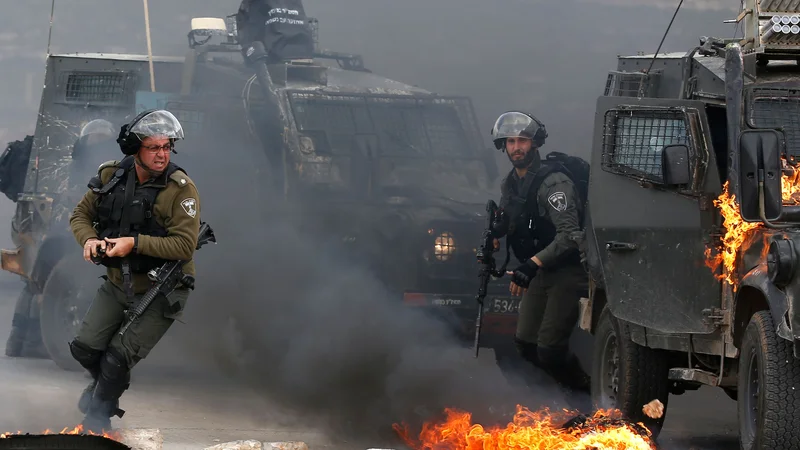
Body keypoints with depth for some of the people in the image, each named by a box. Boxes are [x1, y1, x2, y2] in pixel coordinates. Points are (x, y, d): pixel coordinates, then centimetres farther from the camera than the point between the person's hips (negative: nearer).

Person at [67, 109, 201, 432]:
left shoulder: (181, 189, -19)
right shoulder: (111, 177, -4)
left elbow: (185, 246, -25)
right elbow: (81, 215, 7)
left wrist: (135, 243, -31)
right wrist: (89, 239, -15)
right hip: (117, 283, 5)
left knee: (118, 358, -11)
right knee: (85, 348, 1)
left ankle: (99, 414, 15)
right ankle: (106, 382, 35)